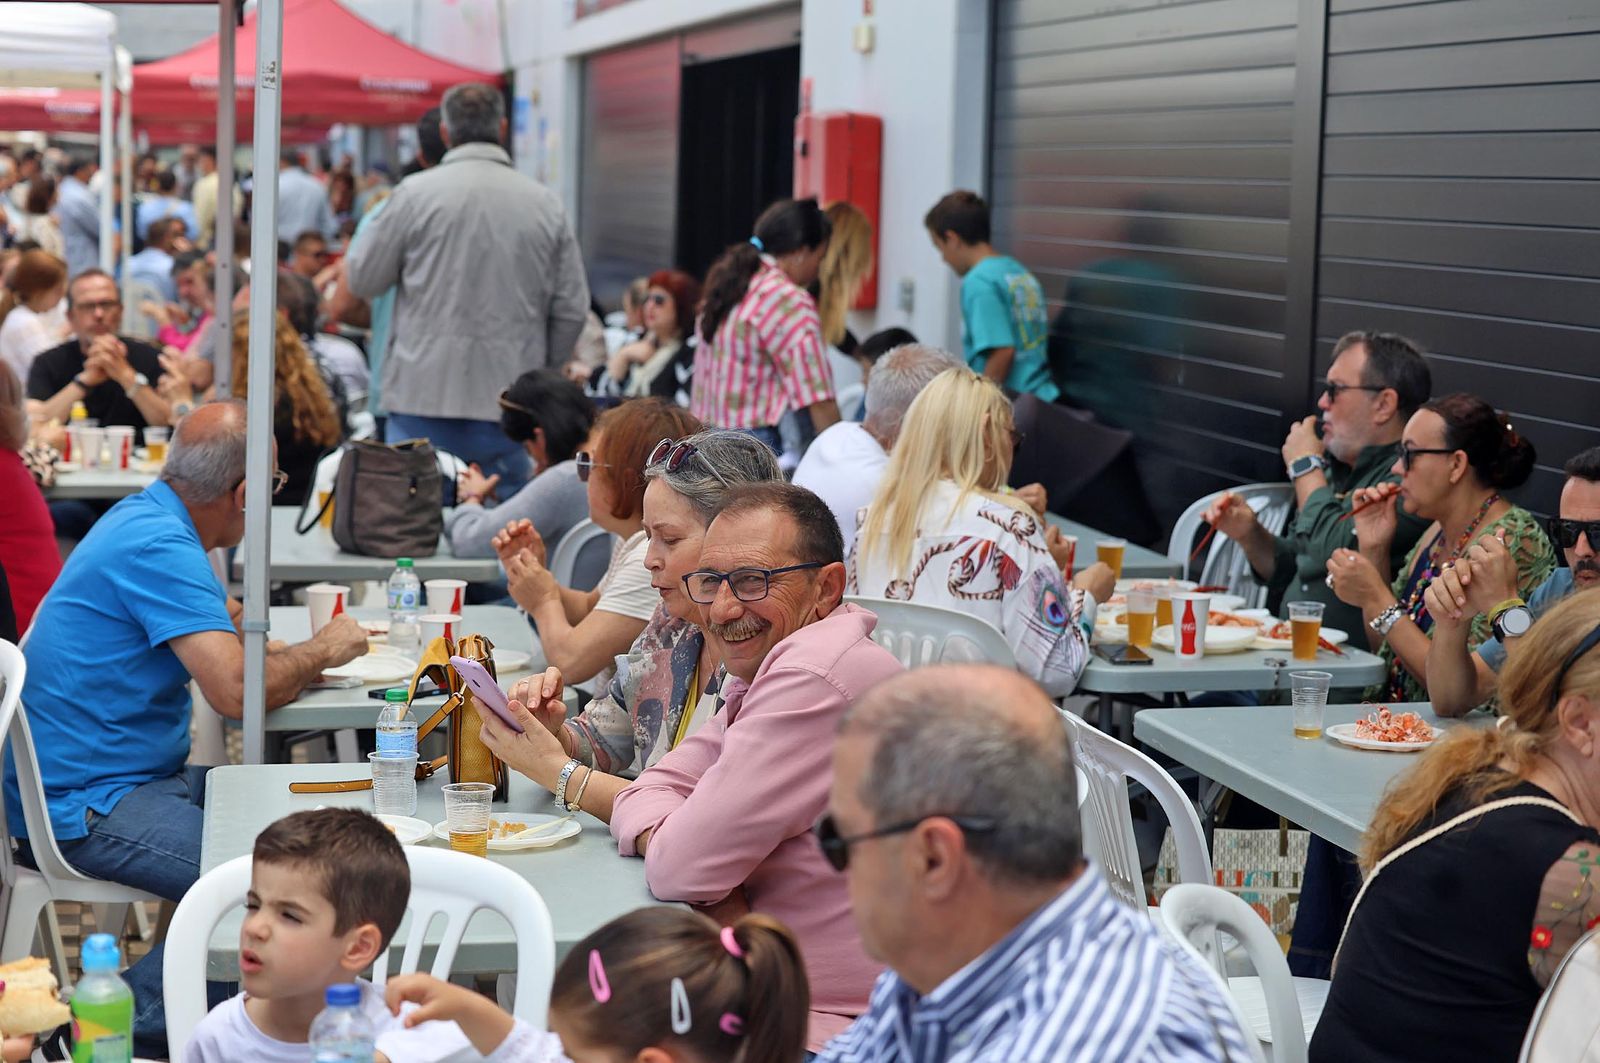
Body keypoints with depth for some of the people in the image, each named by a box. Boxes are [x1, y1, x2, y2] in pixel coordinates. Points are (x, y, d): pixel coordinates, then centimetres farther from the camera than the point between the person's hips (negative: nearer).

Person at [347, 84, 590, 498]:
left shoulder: (416, 194, -5)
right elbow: (572, 310, 6)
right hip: (510, 406, 2)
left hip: (426, 403, -2)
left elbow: (362, 280, 5)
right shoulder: (547, 204, 3)